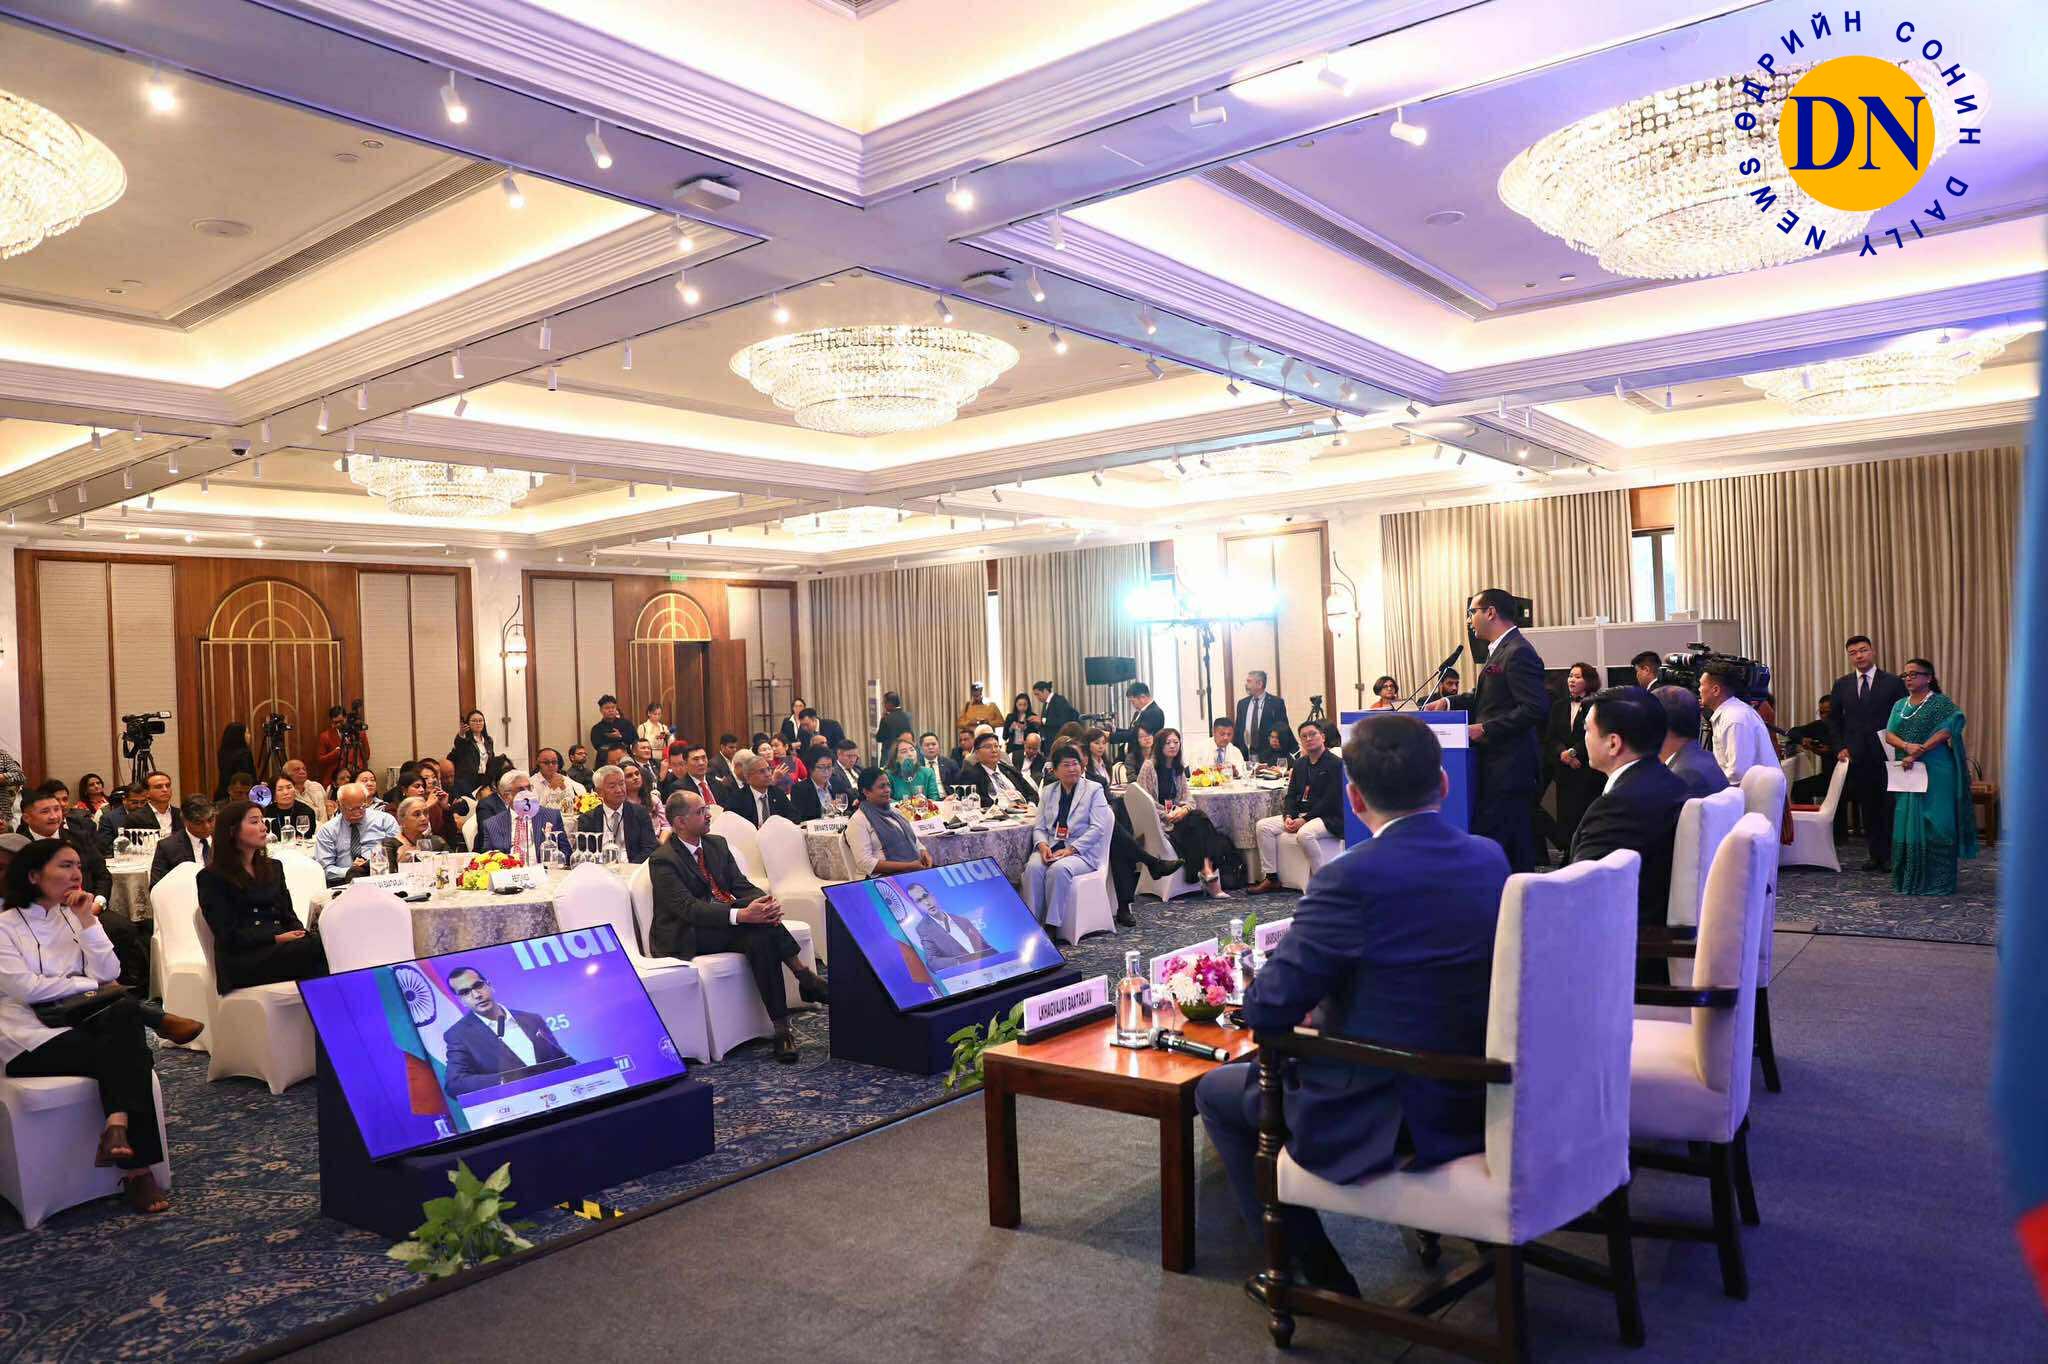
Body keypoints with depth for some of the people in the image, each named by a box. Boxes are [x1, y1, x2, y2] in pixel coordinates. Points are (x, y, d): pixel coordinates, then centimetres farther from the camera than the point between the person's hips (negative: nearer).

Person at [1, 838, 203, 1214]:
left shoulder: (75, 917, 14)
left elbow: (108, 973, 2)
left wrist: (87, 922, -5)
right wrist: (89, 984, -5)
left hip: (78, 1024, 5)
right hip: (33, 1041, -5)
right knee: (128, 1054, -27)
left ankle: (118, 1127, -31)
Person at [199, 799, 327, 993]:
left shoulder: (273, 868, 24)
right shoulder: (212, 877, 6)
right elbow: (228, 936, -3)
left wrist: (301, 934, -5)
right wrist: (276, 938, -15)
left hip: (281, 950, 5)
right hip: (242, 960, -5)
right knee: (320, 947, -35)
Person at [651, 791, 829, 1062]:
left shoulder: (716, 844, 11)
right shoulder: (662, 860, -12)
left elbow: (741, 885, 6)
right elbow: (687, 908, -23)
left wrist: (769, 902, -19)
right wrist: (741, 915, -36)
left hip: (726, 921, 6)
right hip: (687, 936, -6)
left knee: (760, 937, -28)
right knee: (758, 926, -31)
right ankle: (804, 977, -21)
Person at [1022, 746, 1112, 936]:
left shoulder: (1094, 790, 5)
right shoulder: (1047, 792, 17)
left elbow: (1097, 828, -5)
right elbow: (1040, 827, 13)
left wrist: (1071, 849, -16)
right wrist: (1042, 845, -11)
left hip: (1082, 852, -3)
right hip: (1051, 849, 3)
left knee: (1059, 869, -34)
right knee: (1033, 867, -29)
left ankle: (1052, 926, -27)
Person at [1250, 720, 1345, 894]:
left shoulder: (1336, 764, -8)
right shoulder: (1300, 764, 16)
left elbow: (1330, 800, -15)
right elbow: (1291, 795, 14)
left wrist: (1304, 820, -18)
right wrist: (1288, 817, -7)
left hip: (1327, 817, -8)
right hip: (1299, 815, 8)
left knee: (1304, 834, -38)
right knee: (1262, 826, -8)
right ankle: (1272, 879, -5)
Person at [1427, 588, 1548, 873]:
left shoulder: (1518, 652, -16)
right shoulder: (1502, 649, 15)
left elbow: (1535, 708, -23)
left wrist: (1485, 729, -20)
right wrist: (1450, 702, 10)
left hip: (1509, 770, -10)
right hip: (1500, 767, 10)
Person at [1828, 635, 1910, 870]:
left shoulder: (1893, 683, 1)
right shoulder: (1841, 685, 9)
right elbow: (1834, 720, 14)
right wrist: (1840, 748, 4)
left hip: (1886, 754, -2)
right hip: (1856, 756, 2)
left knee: (1888, 806, -1)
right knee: (1867, 808, 6)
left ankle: (1891, 856, 7)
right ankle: (1876, 855, 13)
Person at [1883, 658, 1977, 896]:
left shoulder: (1941, 703, -2)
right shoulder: (1900, 705, 14)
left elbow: (1945, 732, -14)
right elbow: (1889, 734, 5)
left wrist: (1917, 753, -18)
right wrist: (1907, 746, -15)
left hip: (1935, 772, -5)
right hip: (1906, 772, 5)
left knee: (1934, 825, -4)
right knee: (1906, 823, 5)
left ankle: (1937, 881, 3)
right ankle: (1909, 879, 12)